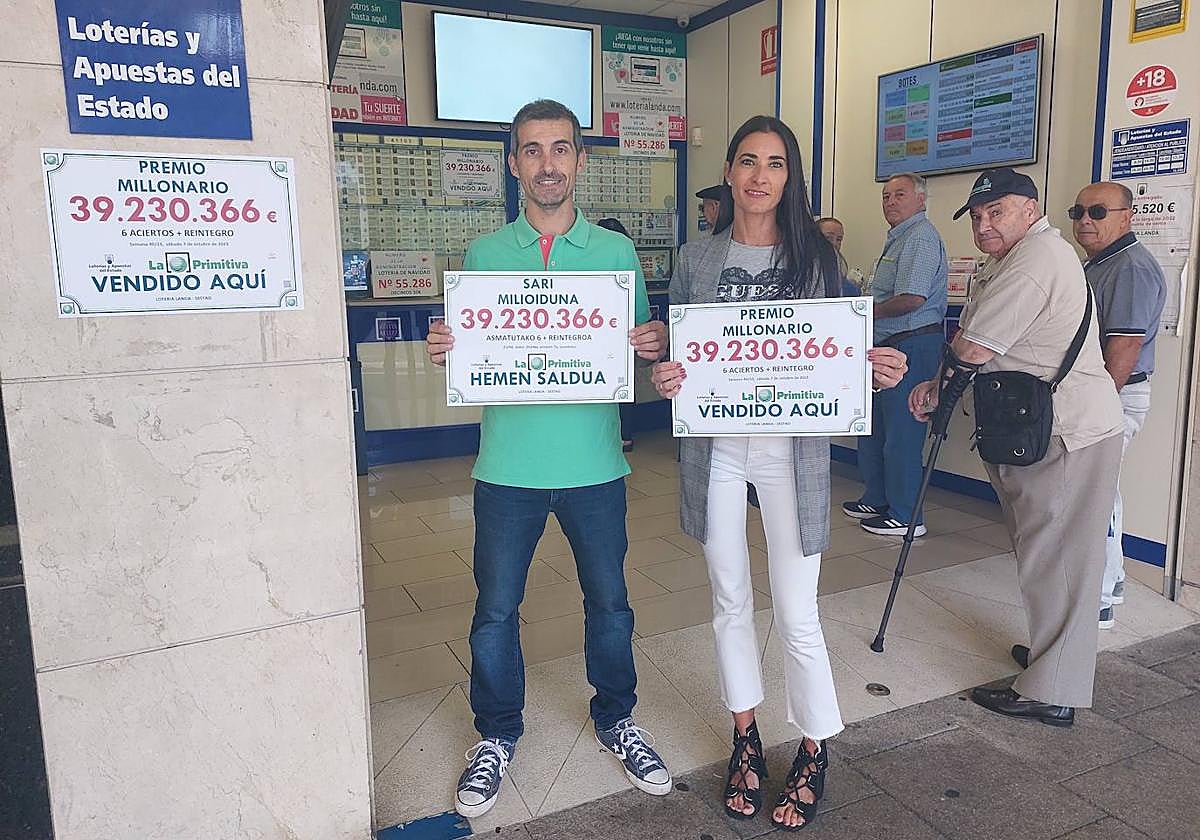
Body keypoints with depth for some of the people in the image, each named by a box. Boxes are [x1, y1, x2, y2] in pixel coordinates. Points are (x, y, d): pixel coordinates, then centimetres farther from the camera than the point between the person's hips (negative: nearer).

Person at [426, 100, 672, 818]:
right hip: (509, 463, 0)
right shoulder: (485, 254, 4)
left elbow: (644, 346, 8)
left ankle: (617, 720, 37)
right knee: (496, 610, 8)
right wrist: (443, 350, -15)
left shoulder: (617, 251, 4)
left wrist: (656, 346, -15)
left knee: (610, 603, 12)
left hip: (594, 462, 0)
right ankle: (498, 736, 32)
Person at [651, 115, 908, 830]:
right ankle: (747, 738, 34)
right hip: (717, 447, 2)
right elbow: (673, 353, 8)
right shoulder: (697, 263, 5)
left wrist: (878, 370, -15)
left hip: (791, 448, -2)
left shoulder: (816, 257, 2)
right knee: (730, 602, 14)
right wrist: (664, 378, -14)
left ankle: (816, 752, 25)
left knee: (797, 614, 1)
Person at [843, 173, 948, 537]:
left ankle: (905, 516, 6)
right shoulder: (898, 238, 20)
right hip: (889, 345, 11)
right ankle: (876, 500, 30)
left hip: (911, 345, -11)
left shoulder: (921, 237, -13)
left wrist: (868, 312, -11)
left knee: (901, 433, -4)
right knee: (871, 427, 17)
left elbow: (912, 299, -24)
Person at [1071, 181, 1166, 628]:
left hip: (1114, 397, -11)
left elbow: (1124, 348, -23)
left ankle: (1099, 603, 3)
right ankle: (1110, 579, 35)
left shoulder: (1133, 268, -16)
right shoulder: (1094, 265, 16)